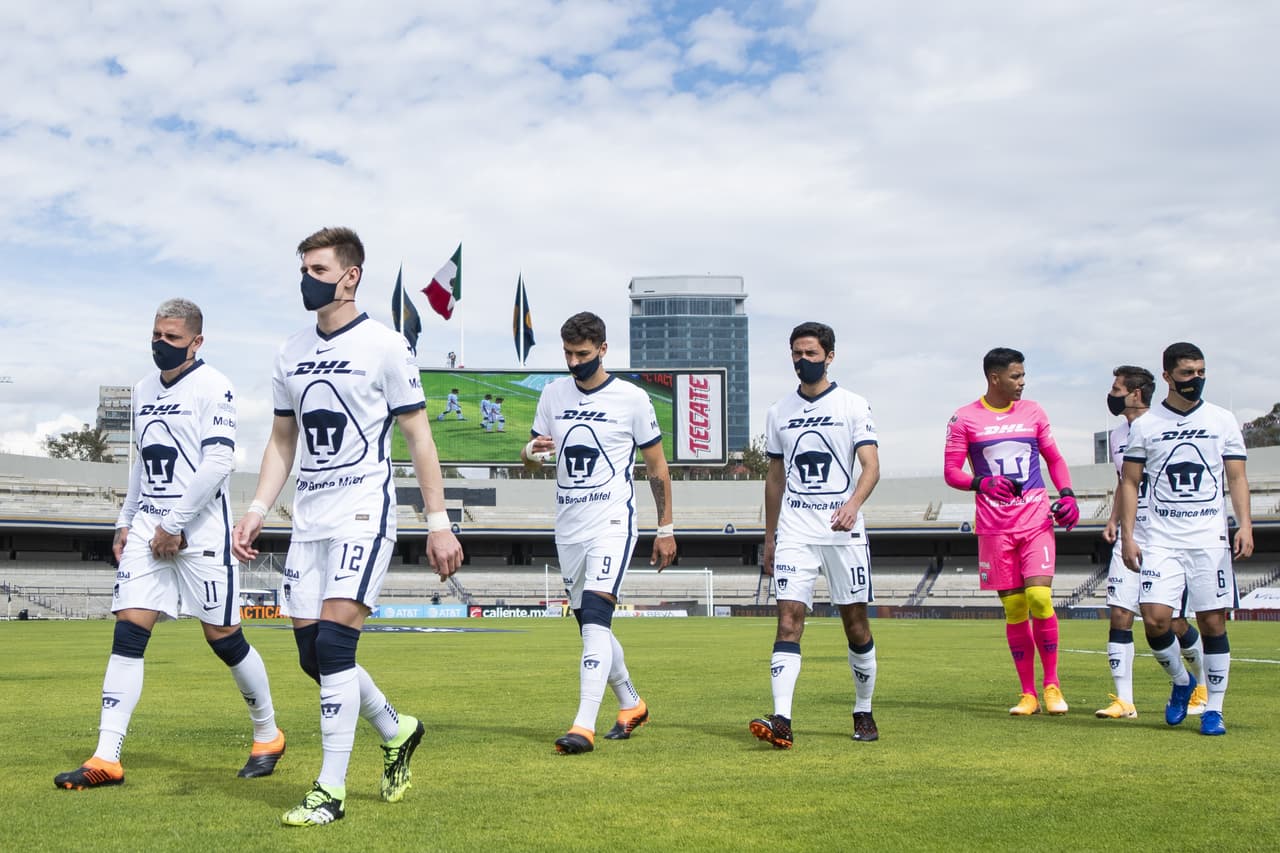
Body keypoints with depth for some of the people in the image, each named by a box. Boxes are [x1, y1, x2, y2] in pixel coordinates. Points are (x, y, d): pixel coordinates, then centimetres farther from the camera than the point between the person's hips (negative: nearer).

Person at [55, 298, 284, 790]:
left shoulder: (212, 388, -8)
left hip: (199, 528, -6)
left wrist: (175, 525, -16)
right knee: (127, 633, -4)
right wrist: (126, 523, 17)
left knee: (222, 635, -1)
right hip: (147, 526, 6)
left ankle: (267, 736, 19)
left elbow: (218, 464, -16)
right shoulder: (144, 389, 15)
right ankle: (106, 760, -4)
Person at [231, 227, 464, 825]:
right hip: (309, 520, 7)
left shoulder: (384, 346, -6)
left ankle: (331, 790, -6)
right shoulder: (291, 353, 12)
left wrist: (438, 523, -7)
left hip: (363, 515, -7)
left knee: (334, 645, -15)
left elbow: (418, 438, -4)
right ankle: (396, 731, 30)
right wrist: (257, 511, 7)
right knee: (312, 653, 6)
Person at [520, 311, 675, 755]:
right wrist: (532, 451, -12)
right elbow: (529, 457, 13)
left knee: (595, 615, -21)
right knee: (591, 626, 14)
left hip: (612, 522, -6)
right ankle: (632, 705, 34)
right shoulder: (554, 394, 8)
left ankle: (584, 726, -26)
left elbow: (657, 467, 3)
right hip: (568, 527, 6)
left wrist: (666, 529, 3)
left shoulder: (632, 399, -4)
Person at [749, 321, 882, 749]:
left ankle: (863, 713, 22)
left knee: (855, 622, 4)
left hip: (844, 531, -2)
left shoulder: (853, 406, 1)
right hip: (794, 532, 2)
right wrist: (769, 537, 16)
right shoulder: (779, 412, 12)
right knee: (789, 618, -11)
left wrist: (853, 504, -28)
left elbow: (871, 466, -9)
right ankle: (782, 720, -19)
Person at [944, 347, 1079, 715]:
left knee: (1039, 596, -13)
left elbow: (1054, 458, 18)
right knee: (1013, 607, 1)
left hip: (1037, 521, 1)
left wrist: (1067, 493, 1)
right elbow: (951, 471, 2)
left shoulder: (1033, 412, 11)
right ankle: (1027, 693, 11)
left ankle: (1052, 685, 2)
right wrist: (981, 483, -17)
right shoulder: (964, 419, 3)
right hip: (995, 528, -1)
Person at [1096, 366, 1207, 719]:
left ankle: (1205, 683, 29)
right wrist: (1113, 519, 10)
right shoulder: (1117, 435, 12)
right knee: (1119, 615, -5)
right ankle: (1123, 700, -3)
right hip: (1130, 537, 6)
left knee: (1173, 622, 3)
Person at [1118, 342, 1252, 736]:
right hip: (1160, 538, 0)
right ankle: (1180, 681, 16)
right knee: (1154, 618, -12)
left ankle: (1214, 709, 10)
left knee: (1212, 621, -1)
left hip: (1210, 537, 0)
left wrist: (1245, 525, -7)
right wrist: (1127, 535, -1)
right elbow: (1129, 483, 7)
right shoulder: (1144, 425, 5)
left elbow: (1237, 478, 7)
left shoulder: (1223, 421, 7)